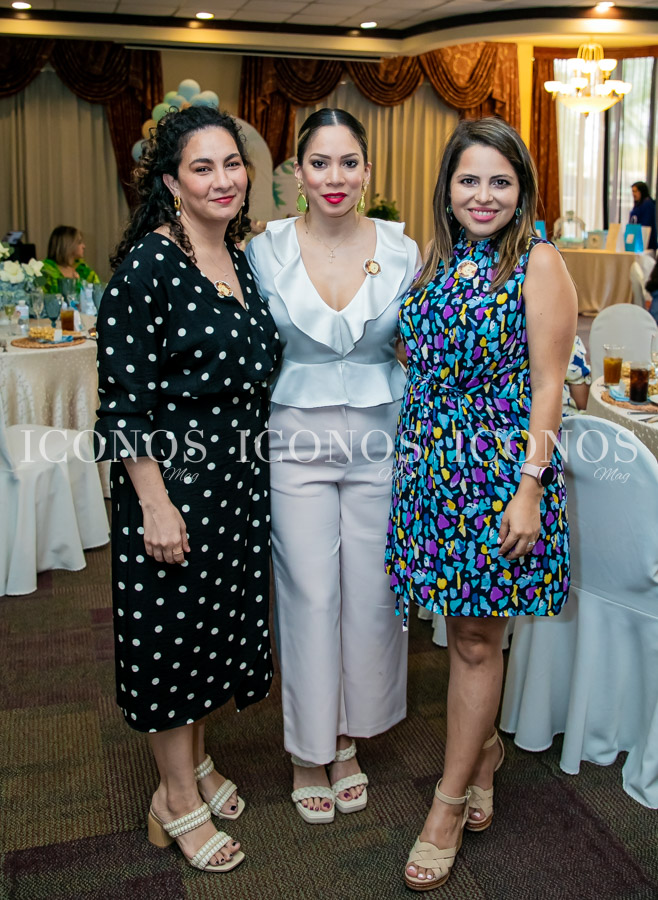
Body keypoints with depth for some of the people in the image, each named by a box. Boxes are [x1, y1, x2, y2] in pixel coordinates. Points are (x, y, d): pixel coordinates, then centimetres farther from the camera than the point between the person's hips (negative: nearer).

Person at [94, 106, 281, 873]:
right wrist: (156, 504, -20)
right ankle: (179, 800, 25)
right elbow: (122, 395, -18)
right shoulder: (149, 263, -15)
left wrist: (254, 472, 15)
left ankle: (195, 761, 40)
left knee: (218, 620, 18)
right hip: (170, 476, -7)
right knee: (170, 628, 6)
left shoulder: (242, 262, 8)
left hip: (236, 476, 8)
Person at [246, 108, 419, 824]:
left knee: (371, 591, 9)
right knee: (309, 595, 4)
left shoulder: (401, 250, 0)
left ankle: (349, 736, 32)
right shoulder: (266, 251, -3)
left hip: (380, 439, 2)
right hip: (297, 441, -1)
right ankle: (309, 749, 26)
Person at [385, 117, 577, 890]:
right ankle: (483, 748, 37)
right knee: (465, 631, 14)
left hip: (500, 466, -5)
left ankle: (450, 803, 17)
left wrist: (530, 487, -15)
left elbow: (548, 384, -10)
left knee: (476, 638, 3)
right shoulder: (436, 262, 11)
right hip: (433, 464, 5)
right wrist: (413, 452, 9)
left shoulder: (537, 263, -6)